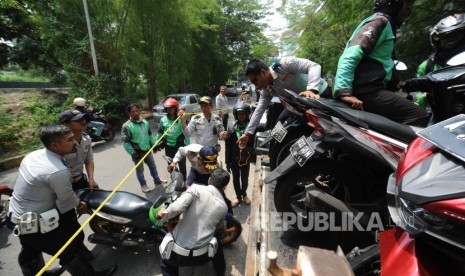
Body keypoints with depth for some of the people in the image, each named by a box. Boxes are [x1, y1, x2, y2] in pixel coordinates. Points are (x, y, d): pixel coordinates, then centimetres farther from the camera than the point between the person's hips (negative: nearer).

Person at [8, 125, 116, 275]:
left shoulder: (34, 155, -6)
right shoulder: (59, 171, -32)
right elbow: (66, 201, -18)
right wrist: (80, 204, 4)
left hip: (17, 217, 9)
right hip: (36, 225, -9)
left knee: (30, 253, 31)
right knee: (70, 251, 7)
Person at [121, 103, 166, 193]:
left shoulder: (145, 122, 0)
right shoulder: (126, 126, -17)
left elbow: (150, 134, 13)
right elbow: (125, 142, -16)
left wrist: (153, 144, 9)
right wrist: (133, 153, -17)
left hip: (147, 150, 5)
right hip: (137, 152, -5)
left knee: (152, 166, 20)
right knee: (140, 170, 11)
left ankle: (157, 180, 40)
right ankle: (143, 185, 31)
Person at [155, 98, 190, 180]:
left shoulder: (181, 119, -10)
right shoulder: (163, 120, 0)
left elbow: (186, 133, -7)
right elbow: (160, 133, 11)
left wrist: (188, 145, -8)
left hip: (180, 146, -3)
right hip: (168, 147, 4)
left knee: (182, 165, 8)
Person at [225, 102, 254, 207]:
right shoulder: (232, 129, -9)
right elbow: (228, 147, -5)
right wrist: (227, 162, -4)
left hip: (246, 159, 0)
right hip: (234, 159, 0)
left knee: (244, 179, 18)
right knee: (236, 180, 15)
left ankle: (244, 194, 46)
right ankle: (238, 197, 37)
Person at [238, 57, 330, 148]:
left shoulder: (283, 64, -28)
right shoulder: (267, 90, -7)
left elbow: (314, 66, -32)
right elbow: (259, 110, -2)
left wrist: (312, 90, -49)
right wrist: (247, 133, -2)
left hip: (321, 94, -6)